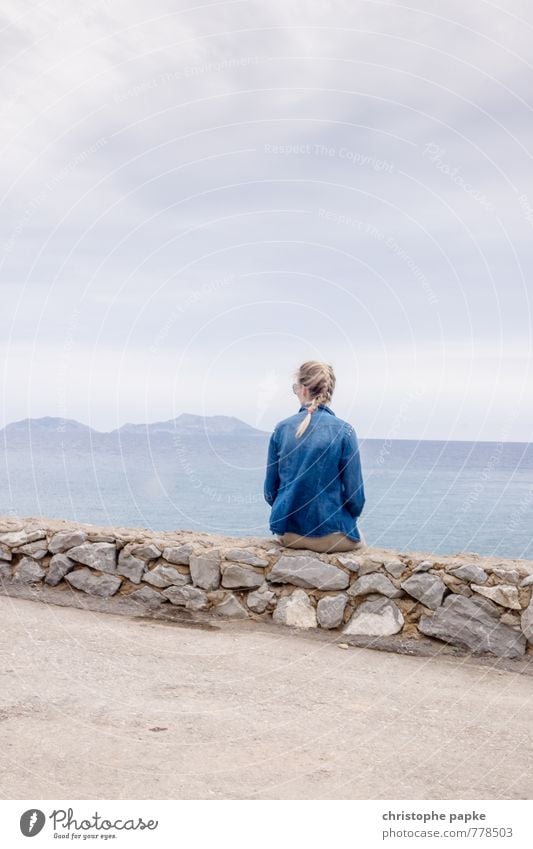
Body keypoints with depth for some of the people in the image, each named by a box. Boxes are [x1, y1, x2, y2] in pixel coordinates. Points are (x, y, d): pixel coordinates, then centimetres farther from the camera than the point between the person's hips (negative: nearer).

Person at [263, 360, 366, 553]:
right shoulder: (343, 431, -11)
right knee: (359, 539, 30)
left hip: (287, 533, 4)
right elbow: (355, 494, -9)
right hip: (330, 533, -4)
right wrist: (348, 520, 10)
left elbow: (270, 491, 2)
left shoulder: (281, 429, -2)